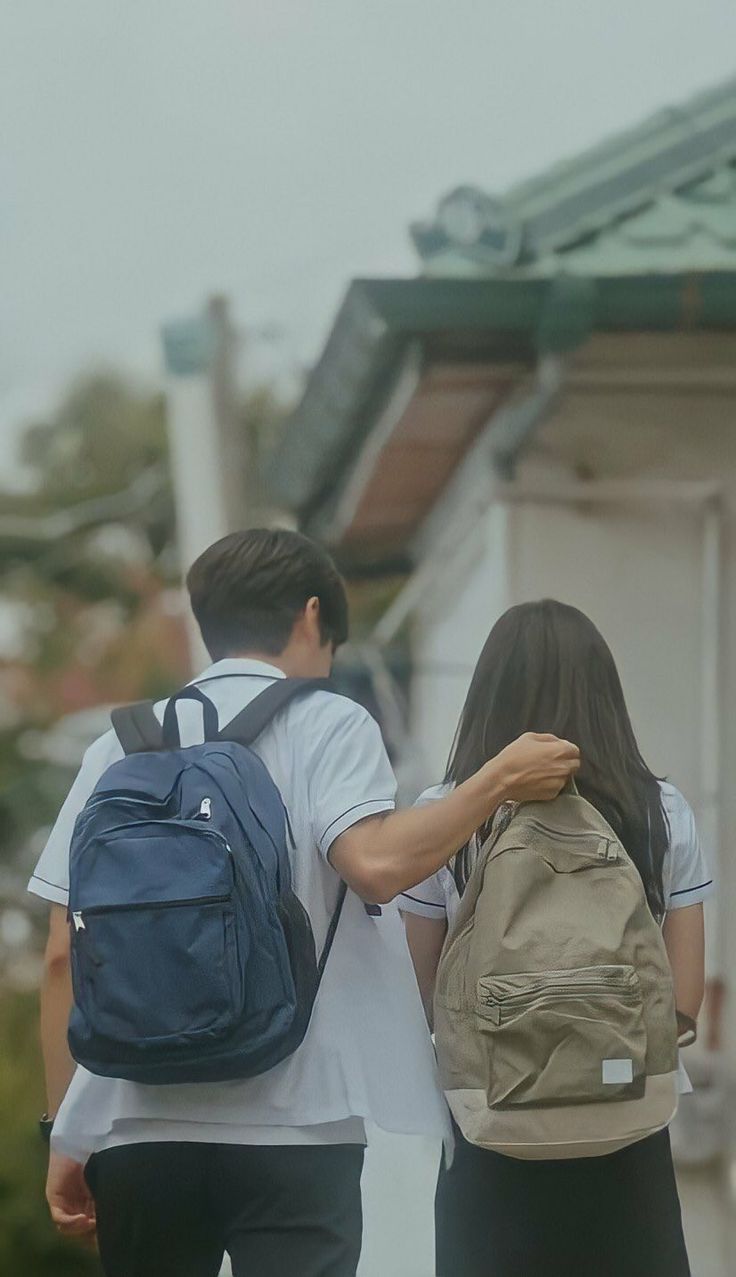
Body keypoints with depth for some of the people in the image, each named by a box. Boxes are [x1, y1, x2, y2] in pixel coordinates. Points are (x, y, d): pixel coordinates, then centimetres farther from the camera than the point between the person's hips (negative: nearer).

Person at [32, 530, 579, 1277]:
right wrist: (501, 780, -5)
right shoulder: (329, 725, 2)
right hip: (293, 1125, -3)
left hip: (139, 1126, 4)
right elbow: (376, 864, -18)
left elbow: (67, 956, 7)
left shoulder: (124, 747, 11)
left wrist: (67, 1131, 12)